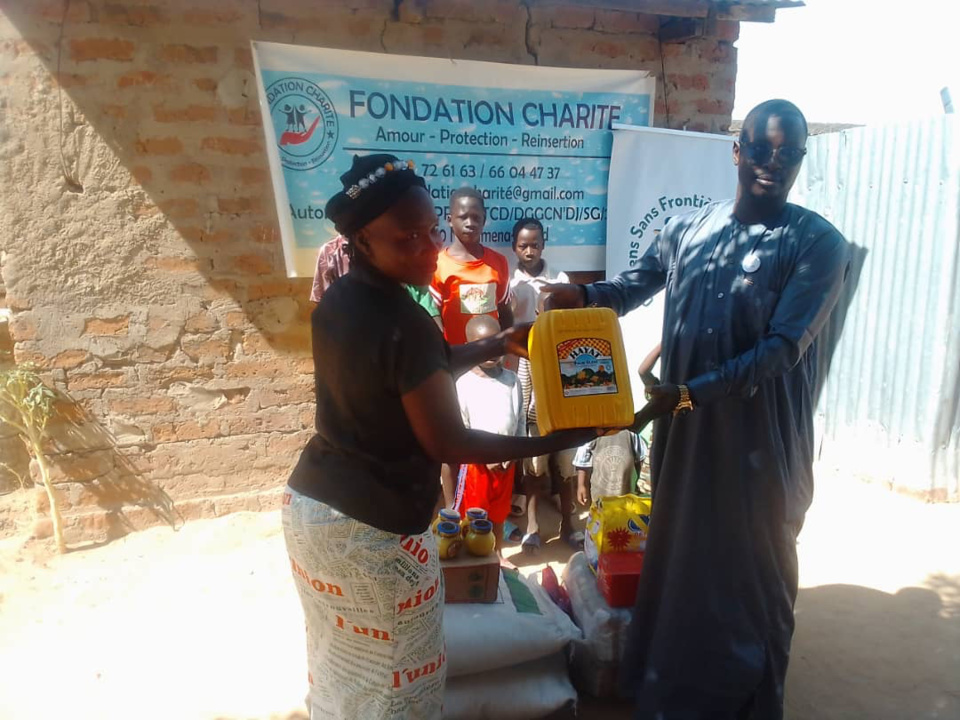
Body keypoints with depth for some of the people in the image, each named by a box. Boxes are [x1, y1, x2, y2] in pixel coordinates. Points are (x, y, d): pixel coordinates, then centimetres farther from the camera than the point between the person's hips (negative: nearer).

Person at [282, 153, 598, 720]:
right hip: (374, 526, -8)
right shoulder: (406, 325, -26)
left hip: (309, 500, 8)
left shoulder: (337, 300, 1)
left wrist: (501, 344, 11)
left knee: (337, 657, 29)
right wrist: (555, 441, -12)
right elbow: (449, 445, -21)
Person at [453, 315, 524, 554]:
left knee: (498, 513, 21)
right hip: (476, 462, -4)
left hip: (506, 461, 4)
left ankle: (498, 555, 38)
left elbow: (520, 418, 6)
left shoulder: (511, 379, 0)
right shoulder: (464, 384, -13)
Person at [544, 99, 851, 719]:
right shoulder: (687, 228, 4)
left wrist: (689, 391, -27)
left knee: (751, 568, 11)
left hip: (760, 438, -4)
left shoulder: (819, 243, -10)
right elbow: (637, 284, 18)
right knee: (677, 556, 19)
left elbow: (783, 347, -18)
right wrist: (583, 295, -2)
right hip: (684, 426, 5)